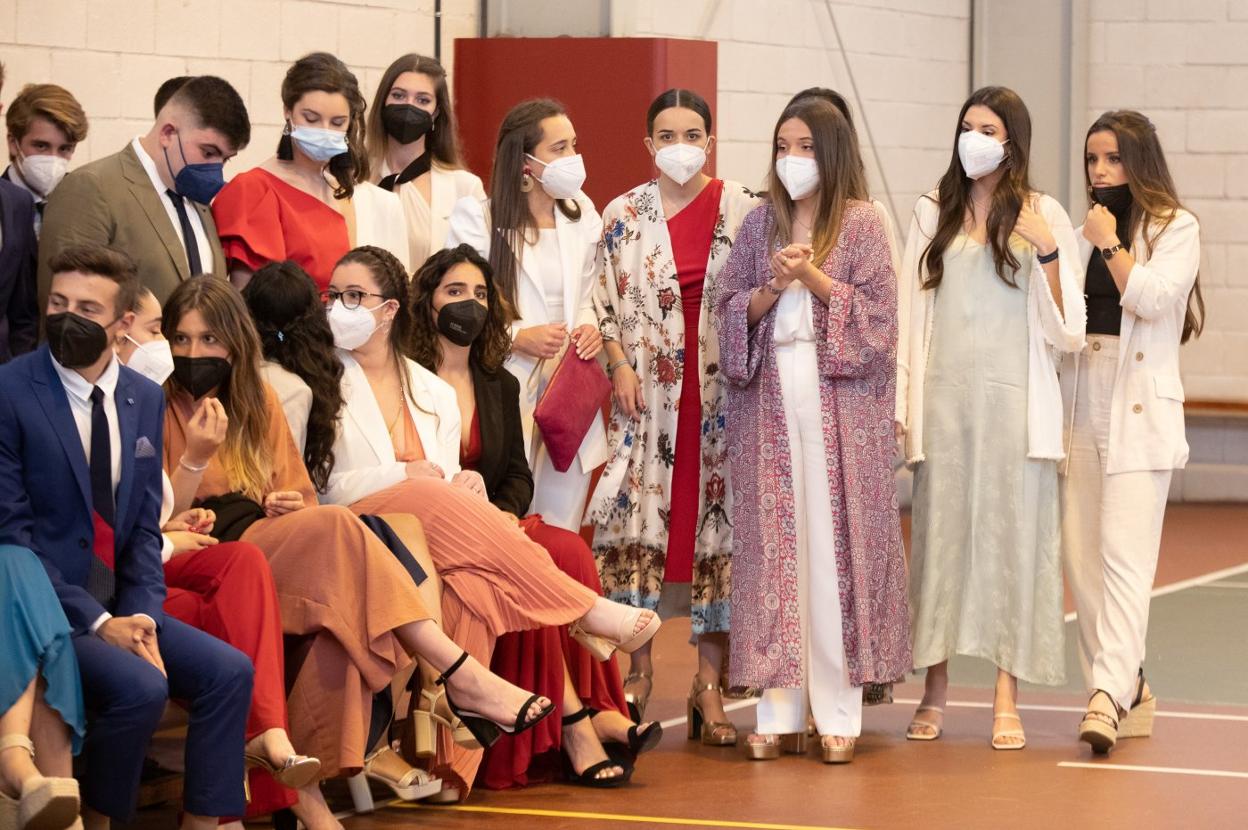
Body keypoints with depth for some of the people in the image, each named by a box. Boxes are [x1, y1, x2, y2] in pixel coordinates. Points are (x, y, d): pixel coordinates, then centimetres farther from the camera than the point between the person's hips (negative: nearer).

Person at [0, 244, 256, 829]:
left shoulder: (144, 399, 8)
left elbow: (144, 526, 10)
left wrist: (141, 616, -7)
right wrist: (96, 622, -17)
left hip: (119, 607, 6)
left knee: (230, 671, -12)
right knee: (141, 687, -27)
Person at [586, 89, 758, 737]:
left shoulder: (744, 212, 5)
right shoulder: (623, 216, 7)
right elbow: (604, 304, 7)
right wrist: (620, 365, -6)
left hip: (722, 387, 0)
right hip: (648, 387, 1)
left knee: (717, 522, -1)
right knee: (637, 519, -4)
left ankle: (710, 684, 3)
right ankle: (637, 666, 9)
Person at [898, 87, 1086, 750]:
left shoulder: (1043, 216, 3)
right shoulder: (934, 214, 10)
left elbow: (1063, 328, 0)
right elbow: (910, 311, 11)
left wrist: (1047, 252, -13)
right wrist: (898, 400, 5)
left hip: (1014, 398, -2)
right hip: (945, 397, 2)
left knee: (1012, 535, -2)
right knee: (939, 533, 2)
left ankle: (1007, 700, 1)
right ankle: (934, 691, 9)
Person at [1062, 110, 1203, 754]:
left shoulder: (1176, 228, 2)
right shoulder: (1083, 235, 16)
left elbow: (1151, 297, -13)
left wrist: (1111, 244, -6)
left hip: (1138, 410, -6)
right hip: (1079, 405, 6)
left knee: (1125, 556, -15)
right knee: (1081, 559, 4)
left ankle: (1109, 697, -23)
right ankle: (1128, 690, 13)